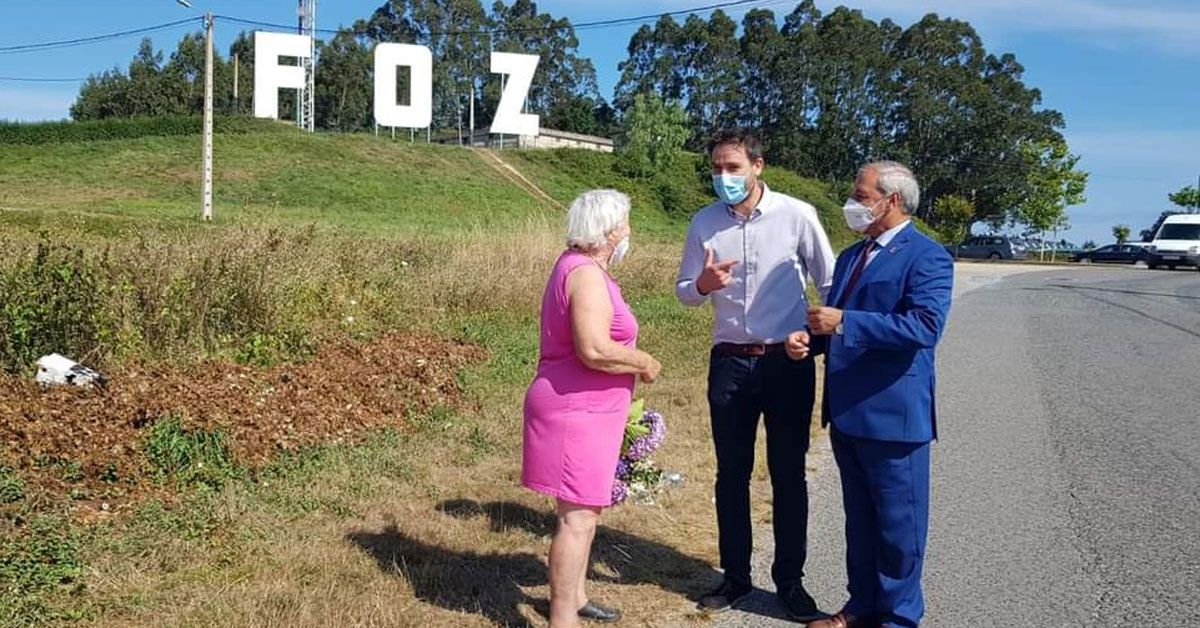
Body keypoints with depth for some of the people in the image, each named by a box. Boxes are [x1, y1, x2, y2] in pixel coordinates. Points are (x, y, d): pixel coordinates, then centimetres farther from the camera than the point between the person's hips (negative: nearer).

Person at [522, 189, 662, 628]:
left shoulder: (577, 265, 14)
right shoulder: (587, 275, -20)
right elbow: (595, 350, -29)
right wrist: (644, 363, -14)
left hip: (583, 409, 11)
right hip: (576, 411, -11)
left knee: (585, 510, 21)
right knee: (578, 518, -7)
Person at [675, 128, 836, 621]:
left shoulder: (797, 215, -8)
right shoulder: (704, 223, 1)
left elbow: (829, 284, 1)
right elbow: (684, 290, 8)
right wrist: (702, 285, -14)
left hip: (788, 360, -2)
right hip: (730, 362, 3)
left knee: (788, 475, 8)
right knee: (731, 474, 11)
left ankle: (789, 580, 24)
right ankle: (735, 575, 27)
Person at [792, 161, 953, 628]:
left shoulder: (927, 257, -11)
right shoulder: (851, 256, 16)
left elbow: (925, 324, -24)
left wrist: (843, 322, -25)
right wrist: (808, 336, -1)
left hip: (892, 413, -8)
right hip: (847, 412, 8)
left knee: (898, 522, 6)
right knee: (859, 517, 19)